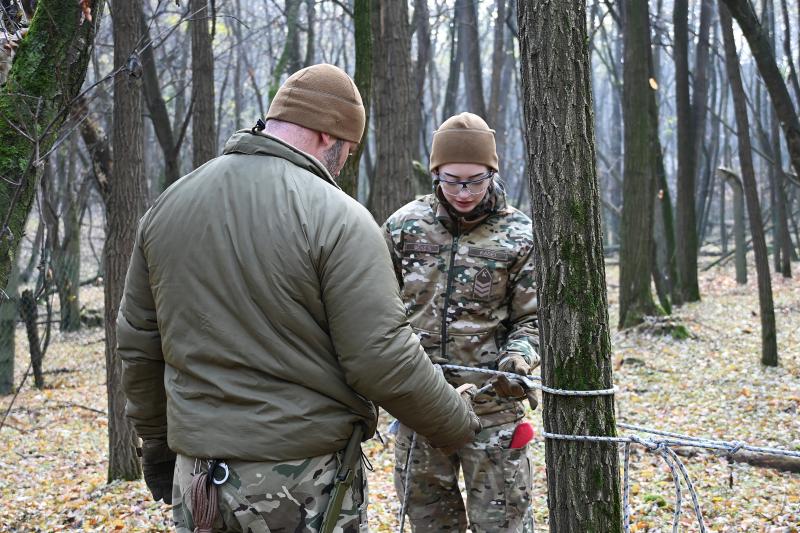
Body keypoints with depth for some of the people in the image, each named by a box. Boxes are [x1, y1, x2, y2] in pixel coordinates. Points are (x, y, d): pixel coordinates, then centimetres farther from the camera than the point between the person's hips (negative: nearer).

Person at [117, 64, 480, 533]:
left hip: (197, 479, 5)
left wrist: (157, 441, 22)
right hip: (306, 489, -5)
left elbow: (137, 341, 11)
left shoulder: (169, 204, 4)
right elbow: (385, 362, -16)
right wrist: (460, 425, 0)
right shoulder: (339, 219, -14)